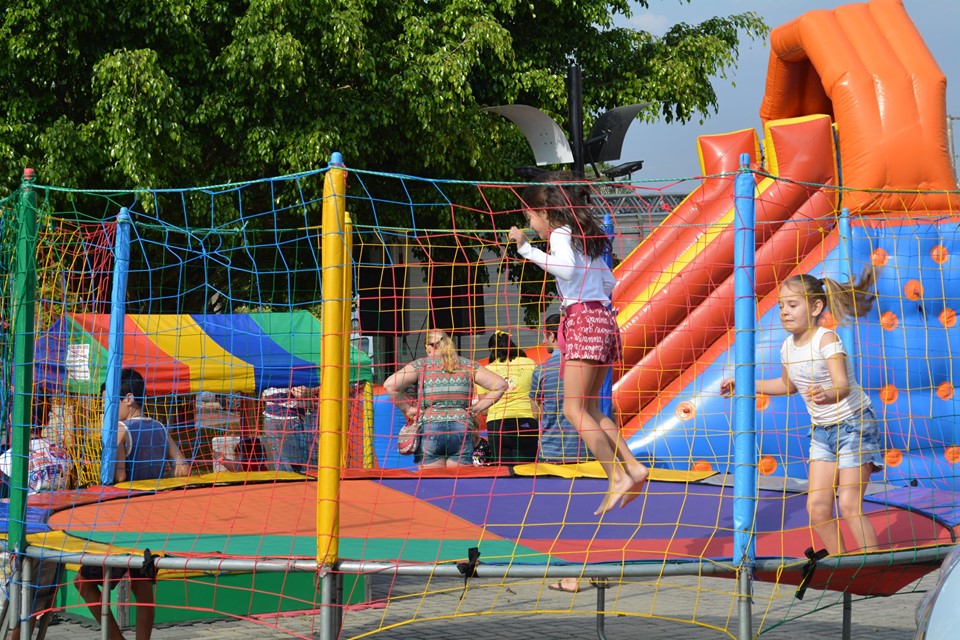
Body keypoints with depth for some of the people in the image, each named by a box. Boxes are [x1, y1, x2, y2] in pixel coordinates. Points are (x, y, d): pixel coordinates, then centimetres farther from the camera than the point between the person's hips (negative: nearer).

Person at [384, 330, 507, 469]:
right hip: (462, 429, 2)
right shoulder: (468, 365, 10)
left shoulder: (420, 365, 4)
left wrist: (407, 409, 3)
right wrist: (477, 407, 13)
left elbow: (390, 385, -7)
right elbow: (500, 385, 11)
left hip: (429, 427, -2)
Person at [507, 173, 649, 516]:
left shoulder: (560, 234, -5)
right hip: (602, 317, 9)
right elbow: (609, 283, 26)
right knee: (589, 408, 11)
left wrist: (527, 249, -22)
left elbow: (568, 268, -26)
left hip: (583, 318, -9)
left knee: (574, 408, -9)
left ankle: (617, 477, -15)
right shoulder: (585, 236, 20)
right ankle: (632, 467, 2)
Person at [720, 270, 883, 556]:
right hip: (822, 432, 7)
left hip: (854, 425, -7)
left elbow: (843, 385, -35)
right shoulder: (788, 347, 0)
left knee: (849, 505, -12)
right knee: (817, 507, 1)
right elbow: (788, 384, 21)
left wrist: (827, 395, -57)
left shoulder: (826, 339, -22)